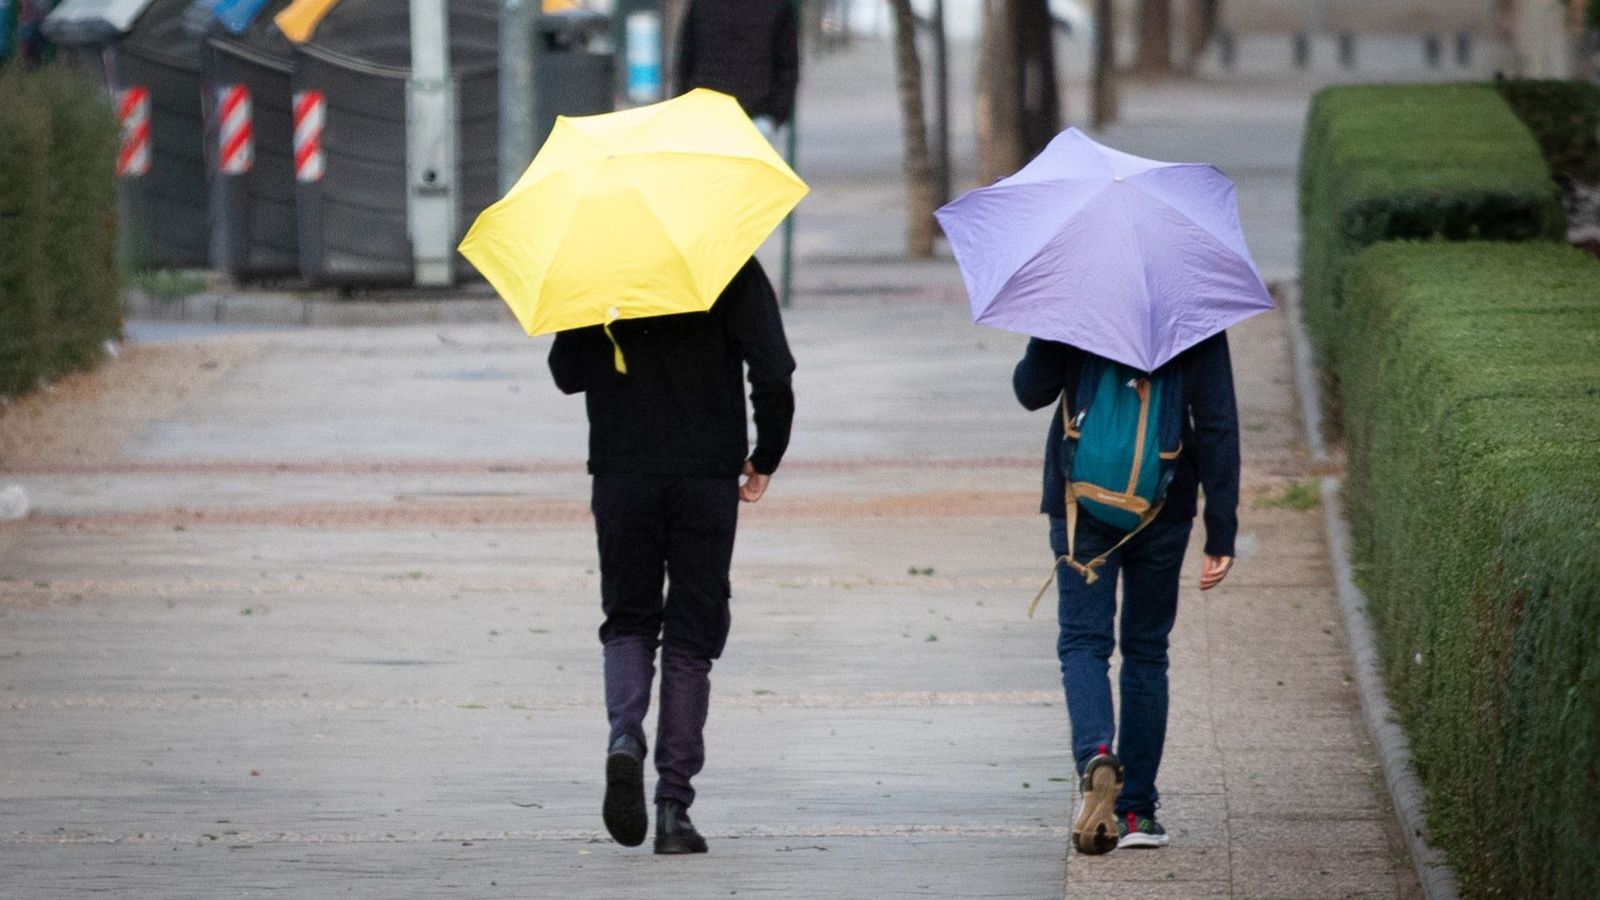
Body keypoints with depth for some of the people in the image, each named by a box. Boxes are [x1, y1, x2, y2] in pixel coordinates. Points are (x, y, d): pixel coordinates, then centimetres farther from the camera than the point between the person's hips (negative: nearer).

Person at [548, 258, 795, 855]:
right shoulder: (731, 268, -5)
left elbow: (566, 373, 8)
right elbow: (773, 374, -10)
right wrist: (765, 459, 3)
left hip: (620, 475, 1)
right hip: (707, 476, -1)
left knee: (628, 621, 16)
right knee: (690, 638, 6)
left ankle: (625, 736, -15)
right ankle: (674, 806, 2)